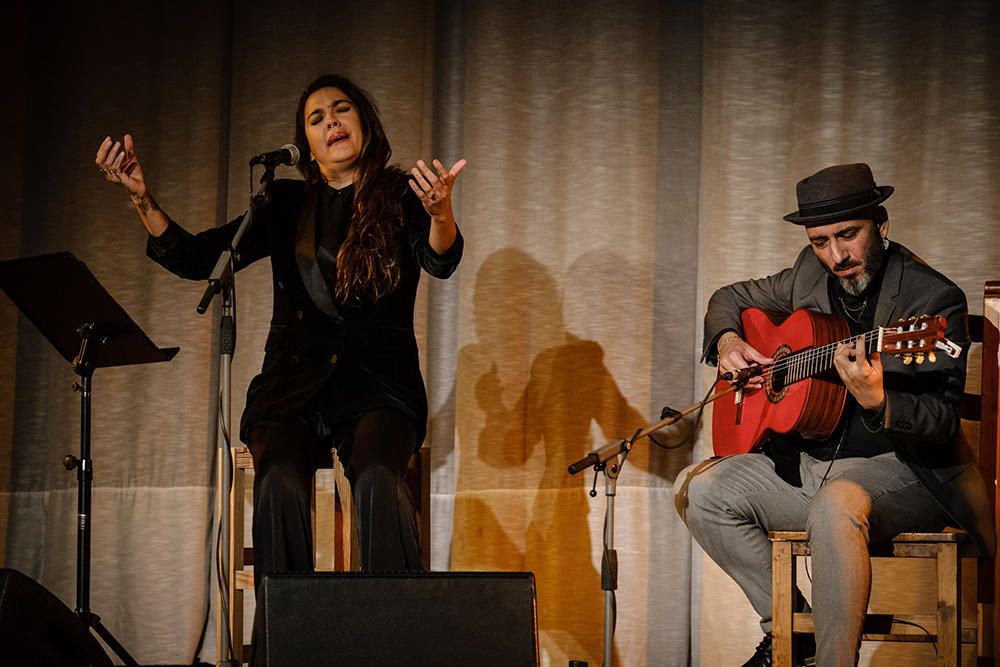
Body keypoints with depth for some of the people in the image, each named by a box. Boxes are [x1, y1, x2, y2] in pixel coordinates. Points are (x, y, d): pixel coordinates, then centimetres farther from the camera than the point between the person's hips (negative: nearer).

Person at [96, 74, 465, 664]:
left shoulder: (400, 196, 8)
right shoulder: (287, 205, 16)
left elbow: (442, 261, -11)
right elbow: (195, 258, 10)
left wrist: (440, 212, -36)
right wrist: (142, 197, -8)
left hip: (377, 383, -2)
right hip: (295, 386, 2)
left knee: (378, 477, -35)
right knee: (280, 482, -31)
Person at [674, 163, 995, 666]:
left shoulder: (935, 299, -13)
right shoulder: (810, 276, 7)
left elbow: (943, 421, -20)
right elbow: (731, 298, 25)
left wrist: (877, 402, -40)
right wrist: (727, 341, 2)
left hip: (900, 469, -7)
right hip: (805, 463, 8)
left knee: (836, 501, -39)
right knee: (699, 489, -11)